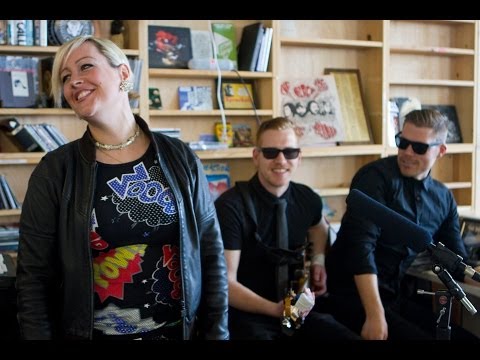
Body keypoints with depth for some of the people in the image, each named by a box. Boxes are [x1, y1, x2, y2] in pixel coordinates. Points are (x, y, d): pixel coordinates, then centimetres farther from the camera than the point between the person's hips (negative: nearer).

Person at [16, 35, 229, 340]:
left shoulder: (180, 159, -3)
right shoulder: (54, 171, -7)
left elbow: (211, 254, 0)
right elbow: (34, 277, -6)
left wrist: (217, 334, -3)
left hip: (181, 331, 2)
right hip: (92, 334, -1)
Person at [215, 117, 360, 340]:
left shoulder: (307, 199, 3)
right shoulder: (230, 206, -14)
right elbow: (225, 283, -15)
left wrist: (318, 261, 10)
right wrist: (275, 309, -27)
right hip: (246, 315, -5)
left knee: (352, 336, -17)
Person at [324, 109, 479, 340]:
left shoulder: (443, 198, 8)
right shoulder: (376, 177, -11)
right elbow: (360, 246, -21)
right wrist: (375, 315, -28)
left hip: (398, 297, 7)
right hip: (355, 298, -6)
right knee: (423, 337, -25)